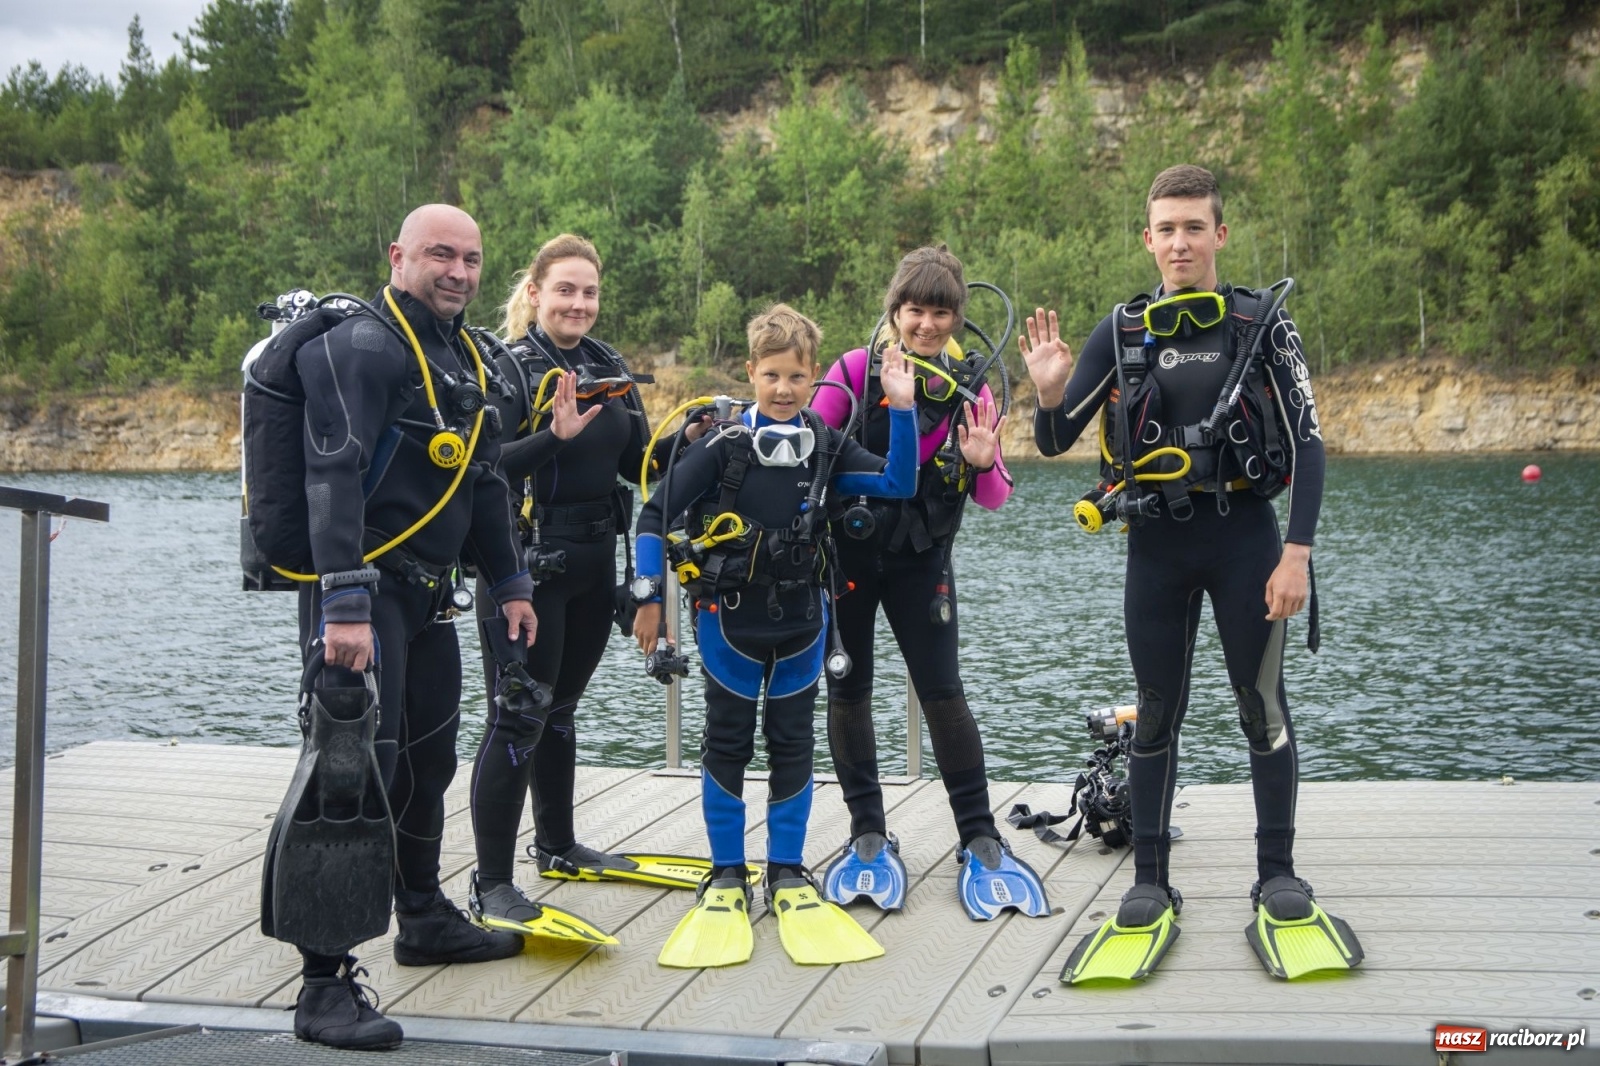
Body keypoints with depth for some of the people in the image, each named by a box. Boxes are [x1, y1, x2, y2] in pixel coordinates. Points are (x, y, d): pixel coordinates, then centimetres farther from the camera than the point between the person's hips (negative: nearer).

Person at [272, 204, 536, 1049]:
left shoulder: (463, 356, 16)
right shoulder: (362, 346, -14)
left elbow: (483, 483, 24)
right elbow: (335, 477, -24)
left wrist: (508, 583, 24)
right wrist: (345, 606, -31)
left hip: (425, 595, 9)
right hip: (359, 592, -9)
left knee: (428, 759, 20)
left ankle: (425, 920, 39)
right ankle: (324, 985, -10)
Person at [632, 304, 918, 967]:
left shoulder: (825, 447, -1)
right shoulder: (722, 447, -12)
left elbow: (897, 483, -4)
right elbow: (655, 515, -10)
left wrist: (902, 411, -15)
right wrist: (649, 598, -13)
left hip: (801, 624, 3)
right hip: (730, 620, -3)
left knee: (792, 746, 8)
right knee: (727, 744, 7)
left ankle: (787, 875, 20)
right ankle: (726, 876, 19)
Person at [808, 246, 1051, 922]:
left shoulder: (970, 391, -3)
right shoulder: (857, 370, -10)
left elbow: (994, 498, 0)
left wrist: (983, 465, -20)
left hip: (921, 559, 1)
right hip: (845, 552, -1)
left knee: (943, 693, -2)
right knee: (848, 690, 5)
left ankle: (980, 840, 8)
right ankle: (868, 837, 19)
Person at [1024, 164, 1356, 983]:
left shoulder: (1262, 324, -1)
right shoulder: (1122, 333, 4)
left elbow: (1307, 444, -3)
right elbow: (1054, 441, 4)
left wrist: (1297, 553, -12)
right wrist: (1049, 394, -19)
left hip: (1243, 533, -2)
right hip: (1156, 544, 2)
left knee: (1263, 709, 2)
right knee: (1155, 716, 6)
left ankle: (1278, 876, 15)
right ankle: (1150, 885, 13)